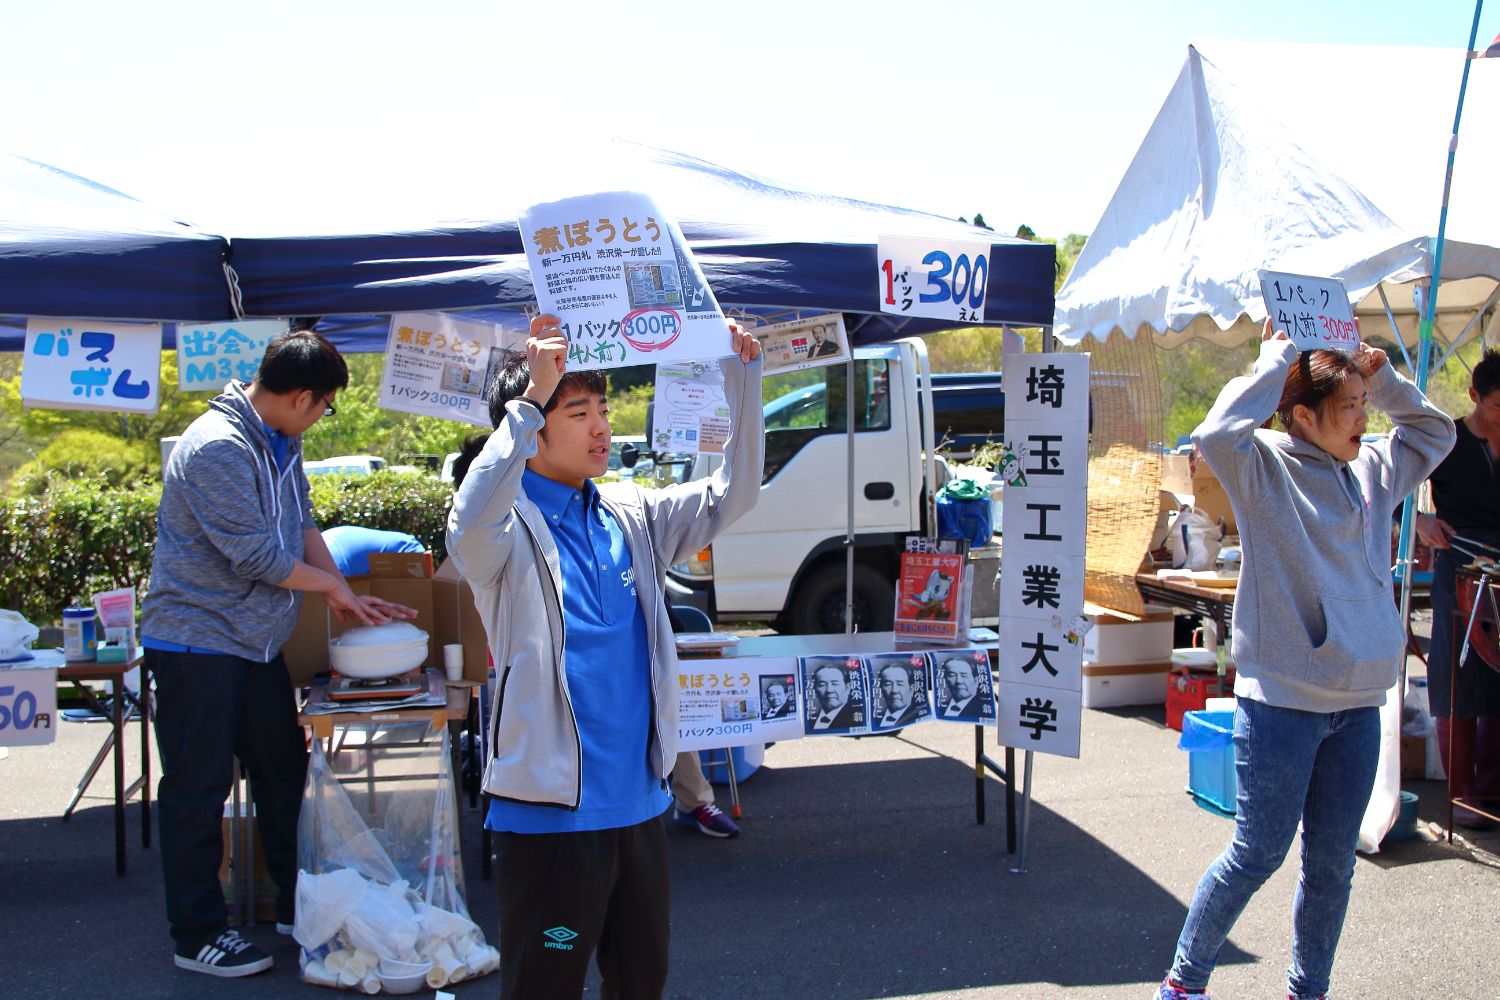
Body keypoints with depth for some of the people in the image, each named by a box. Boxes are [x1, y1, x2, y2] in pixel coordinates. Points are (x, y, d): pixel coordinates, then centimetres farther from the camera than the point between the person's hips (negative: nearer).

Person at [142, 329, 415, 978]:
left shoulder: (280, 444, 9)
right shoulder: (216, 447, -22)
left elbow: (302, 524, 13)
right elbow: (256, 554, -23)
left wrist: (347, 598, 2)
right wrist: (331, 585, -8)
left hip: (256, 644, 9)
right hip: (197, 641, -9)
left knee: (284, 772, 15)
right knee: (198, 790, 1)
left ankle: (297, 904, 29)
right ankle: (197, 936, 14)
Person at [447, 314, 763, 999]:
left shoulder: (631, 517, 8)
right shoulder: (511, 526, -10)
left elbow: (731, 494, 5)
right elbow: (470, 529, -33)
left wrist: (743, 378, -5)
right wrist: (530, 397, -35)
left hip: (640, 801, 6)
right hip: (550, 808, -6)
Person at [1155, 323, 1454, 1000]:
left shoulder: (1373, 470, 10)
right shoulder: (1265, 468, -9)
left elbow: (1435, 432, 27)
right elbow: (1217, 434, -30)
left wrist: (1381, 377, 10)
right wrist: (1275, 360, -18)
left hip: (1359, 704, 6)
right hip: (1281, 700, -6)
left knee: (1333, 861, 13)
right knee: (1259, 854, 1)